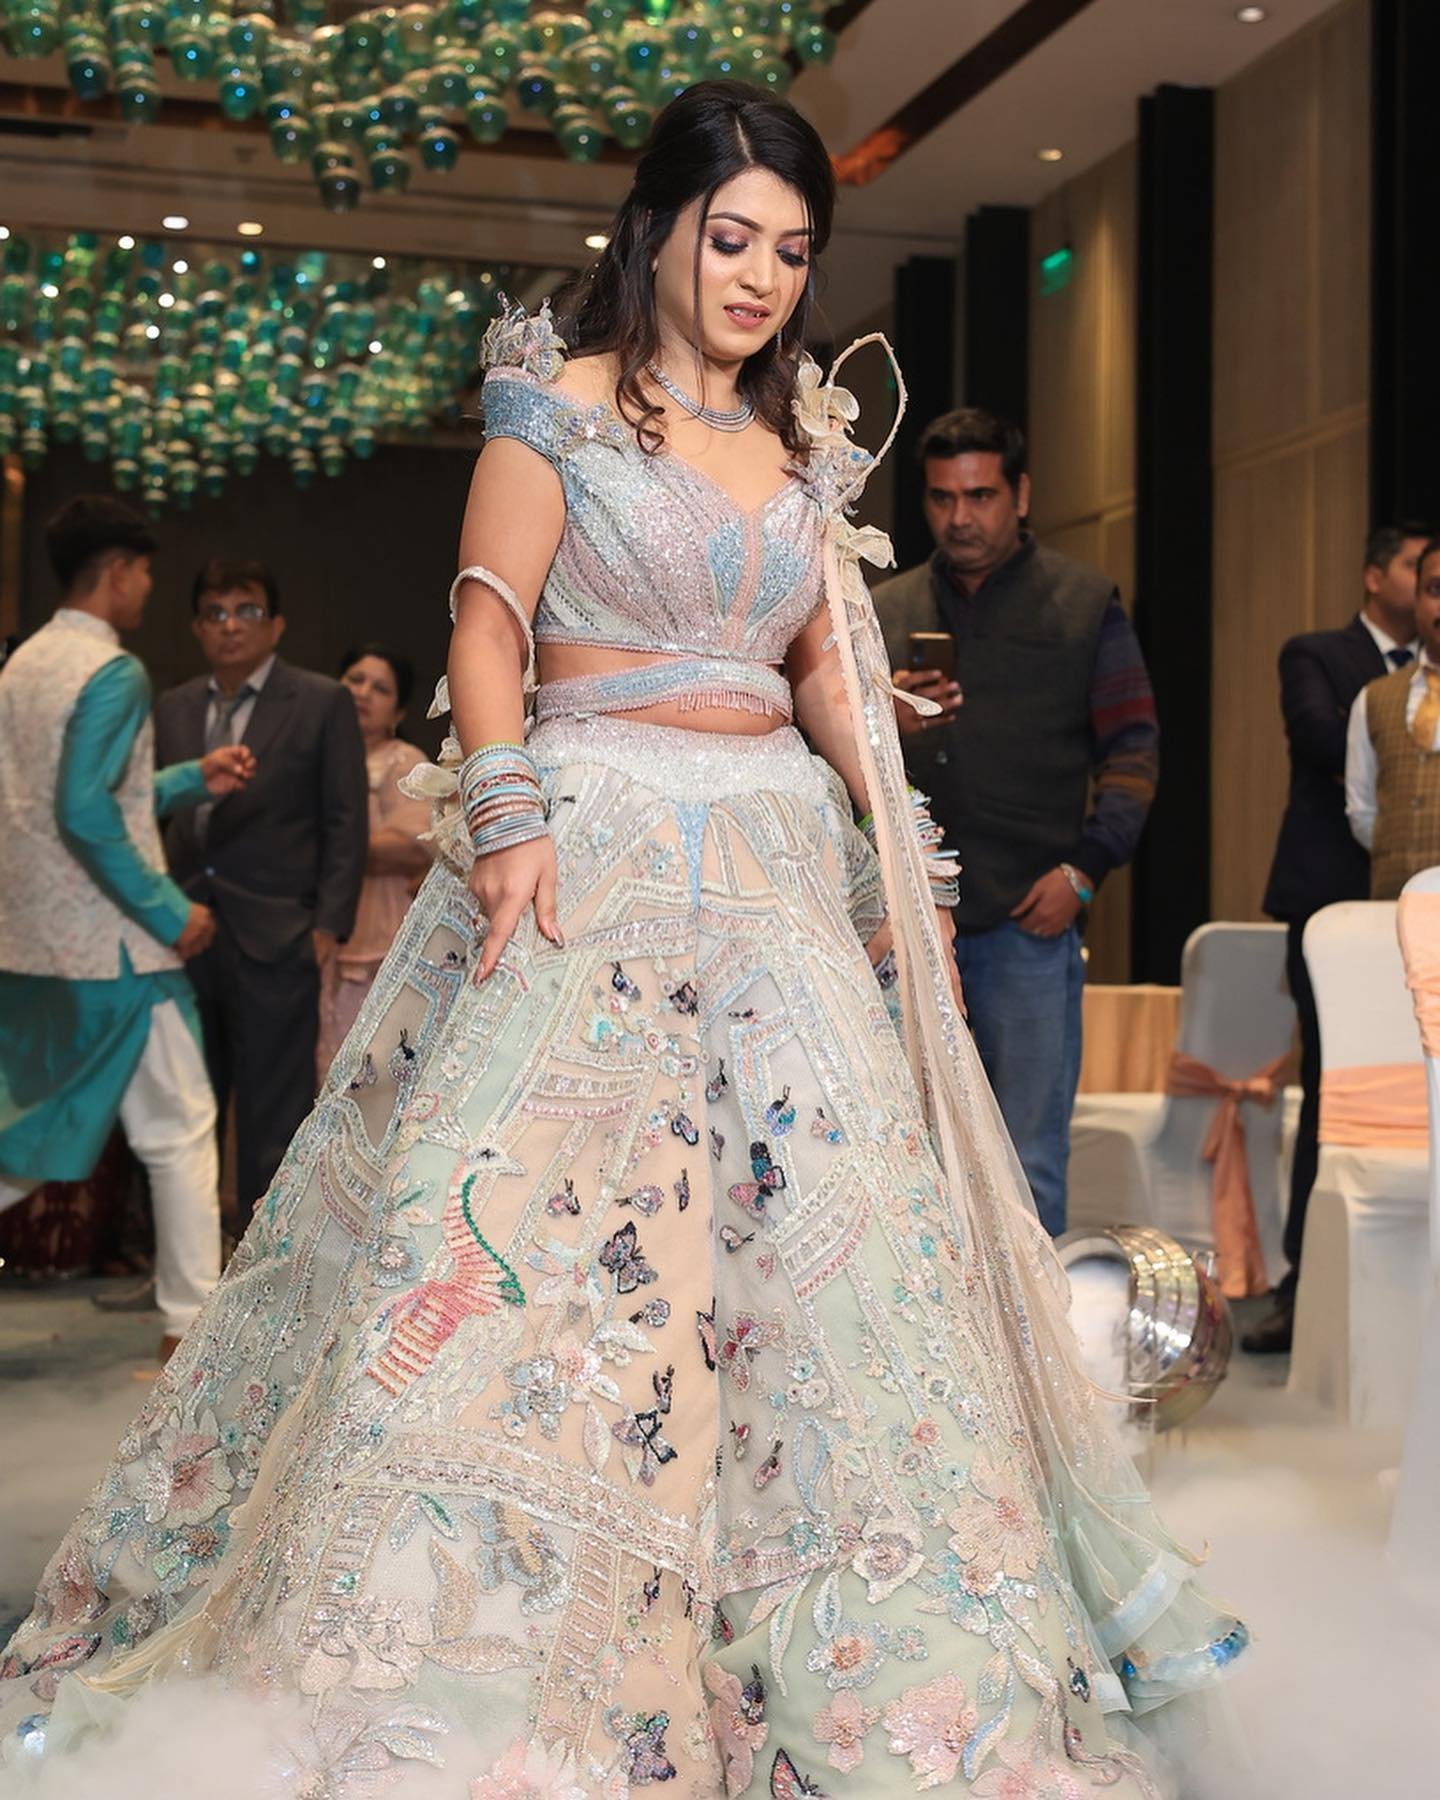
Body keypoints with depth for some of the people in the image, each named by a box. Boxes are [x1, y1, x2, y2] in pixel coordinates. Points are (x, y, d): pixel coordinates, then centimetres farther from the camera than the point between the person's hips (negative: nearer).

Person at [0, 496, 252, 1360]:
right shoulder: (114, 673, -14)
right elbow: (86, 814, -23)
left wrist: (193, 780, 22)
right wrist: (171, 914, -17)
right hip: (114, 949, -8)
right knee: (180, 1133, 4)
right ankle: (192, 1322, 10)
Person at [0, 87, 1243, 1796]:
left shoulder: (803, 445, 17)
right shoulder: (559, 404, 3)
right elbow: (488, 630, -4)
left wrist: (906, 863, 11)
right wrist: (506, 818, -18)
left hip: (780, 855, 5)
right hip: (596, 836, -4)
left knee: (832, 1210, -2)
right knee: (517, 1197, -13)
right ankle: (445, 1631, -2)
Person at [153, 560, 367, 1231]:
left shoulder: (322, 703, 1)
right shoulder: (172, 708, 15)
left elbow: (345, 822, -2)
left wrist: (328, 925, -10)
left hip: (273, 941, -4)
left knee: (272, 1119, 0)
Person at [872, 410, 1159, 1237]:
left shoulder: (1085, 603, 9)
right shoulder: (890, 610, 16)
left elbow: (1134, 746, 5)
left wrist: (1085, 868, -7)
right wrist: (884, 721, -8)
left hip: (1028, 919, -3)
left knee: (1029, 1161, -2)